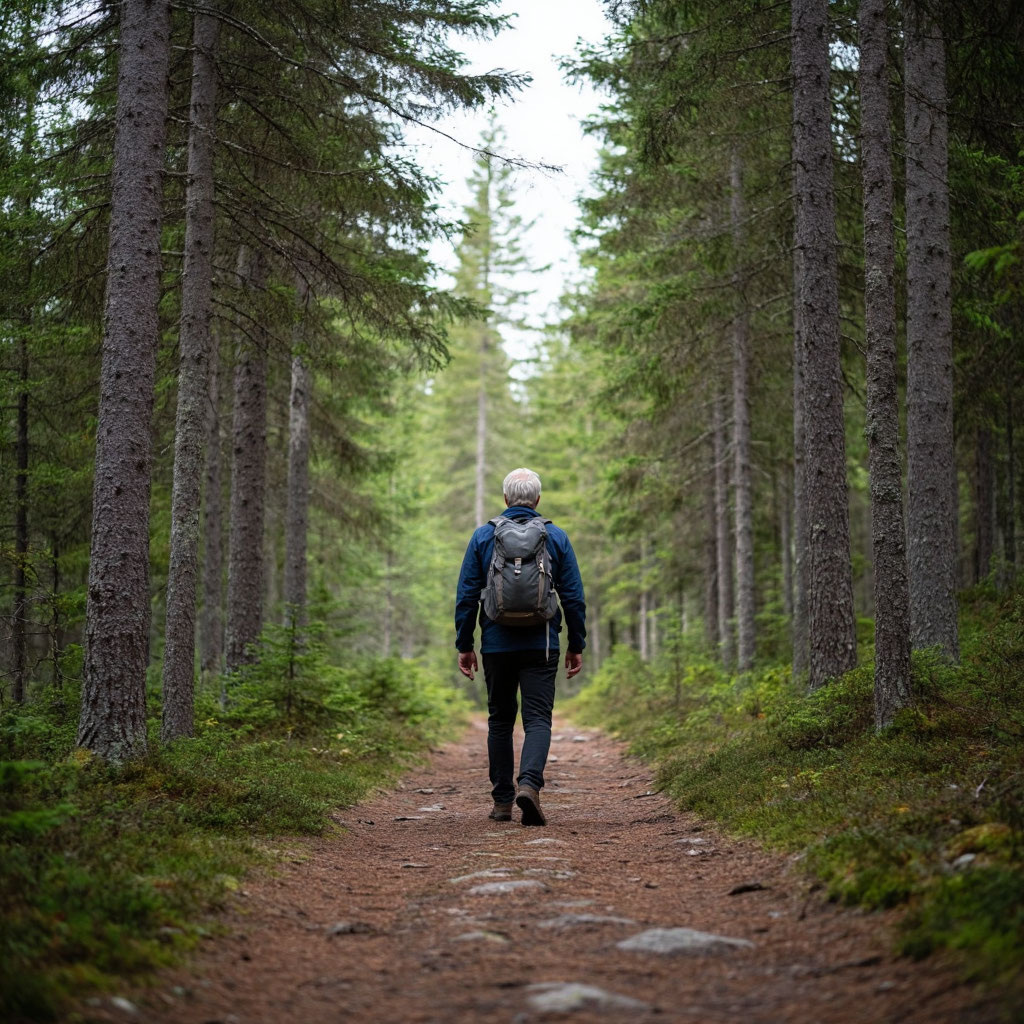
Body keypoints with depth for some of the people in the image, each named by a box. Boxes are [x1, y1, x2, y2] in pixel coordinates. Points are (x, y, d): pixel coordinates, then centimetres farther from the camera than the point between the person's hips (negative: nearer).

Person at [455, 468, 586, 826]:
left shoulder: (483, 536, 2)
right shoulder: (556, 537, 2)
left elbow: (466, 595, 1)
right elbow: (574, 597, 2)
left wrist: (464, 645, 7)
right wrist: (576, 645, 9)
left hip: (496, 645, 1)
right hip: (541, 646, -1)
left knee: (500, 720, 13)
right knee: (538, 719, -2)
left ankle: (502, 801, 15)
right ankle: (529, 783, -26)